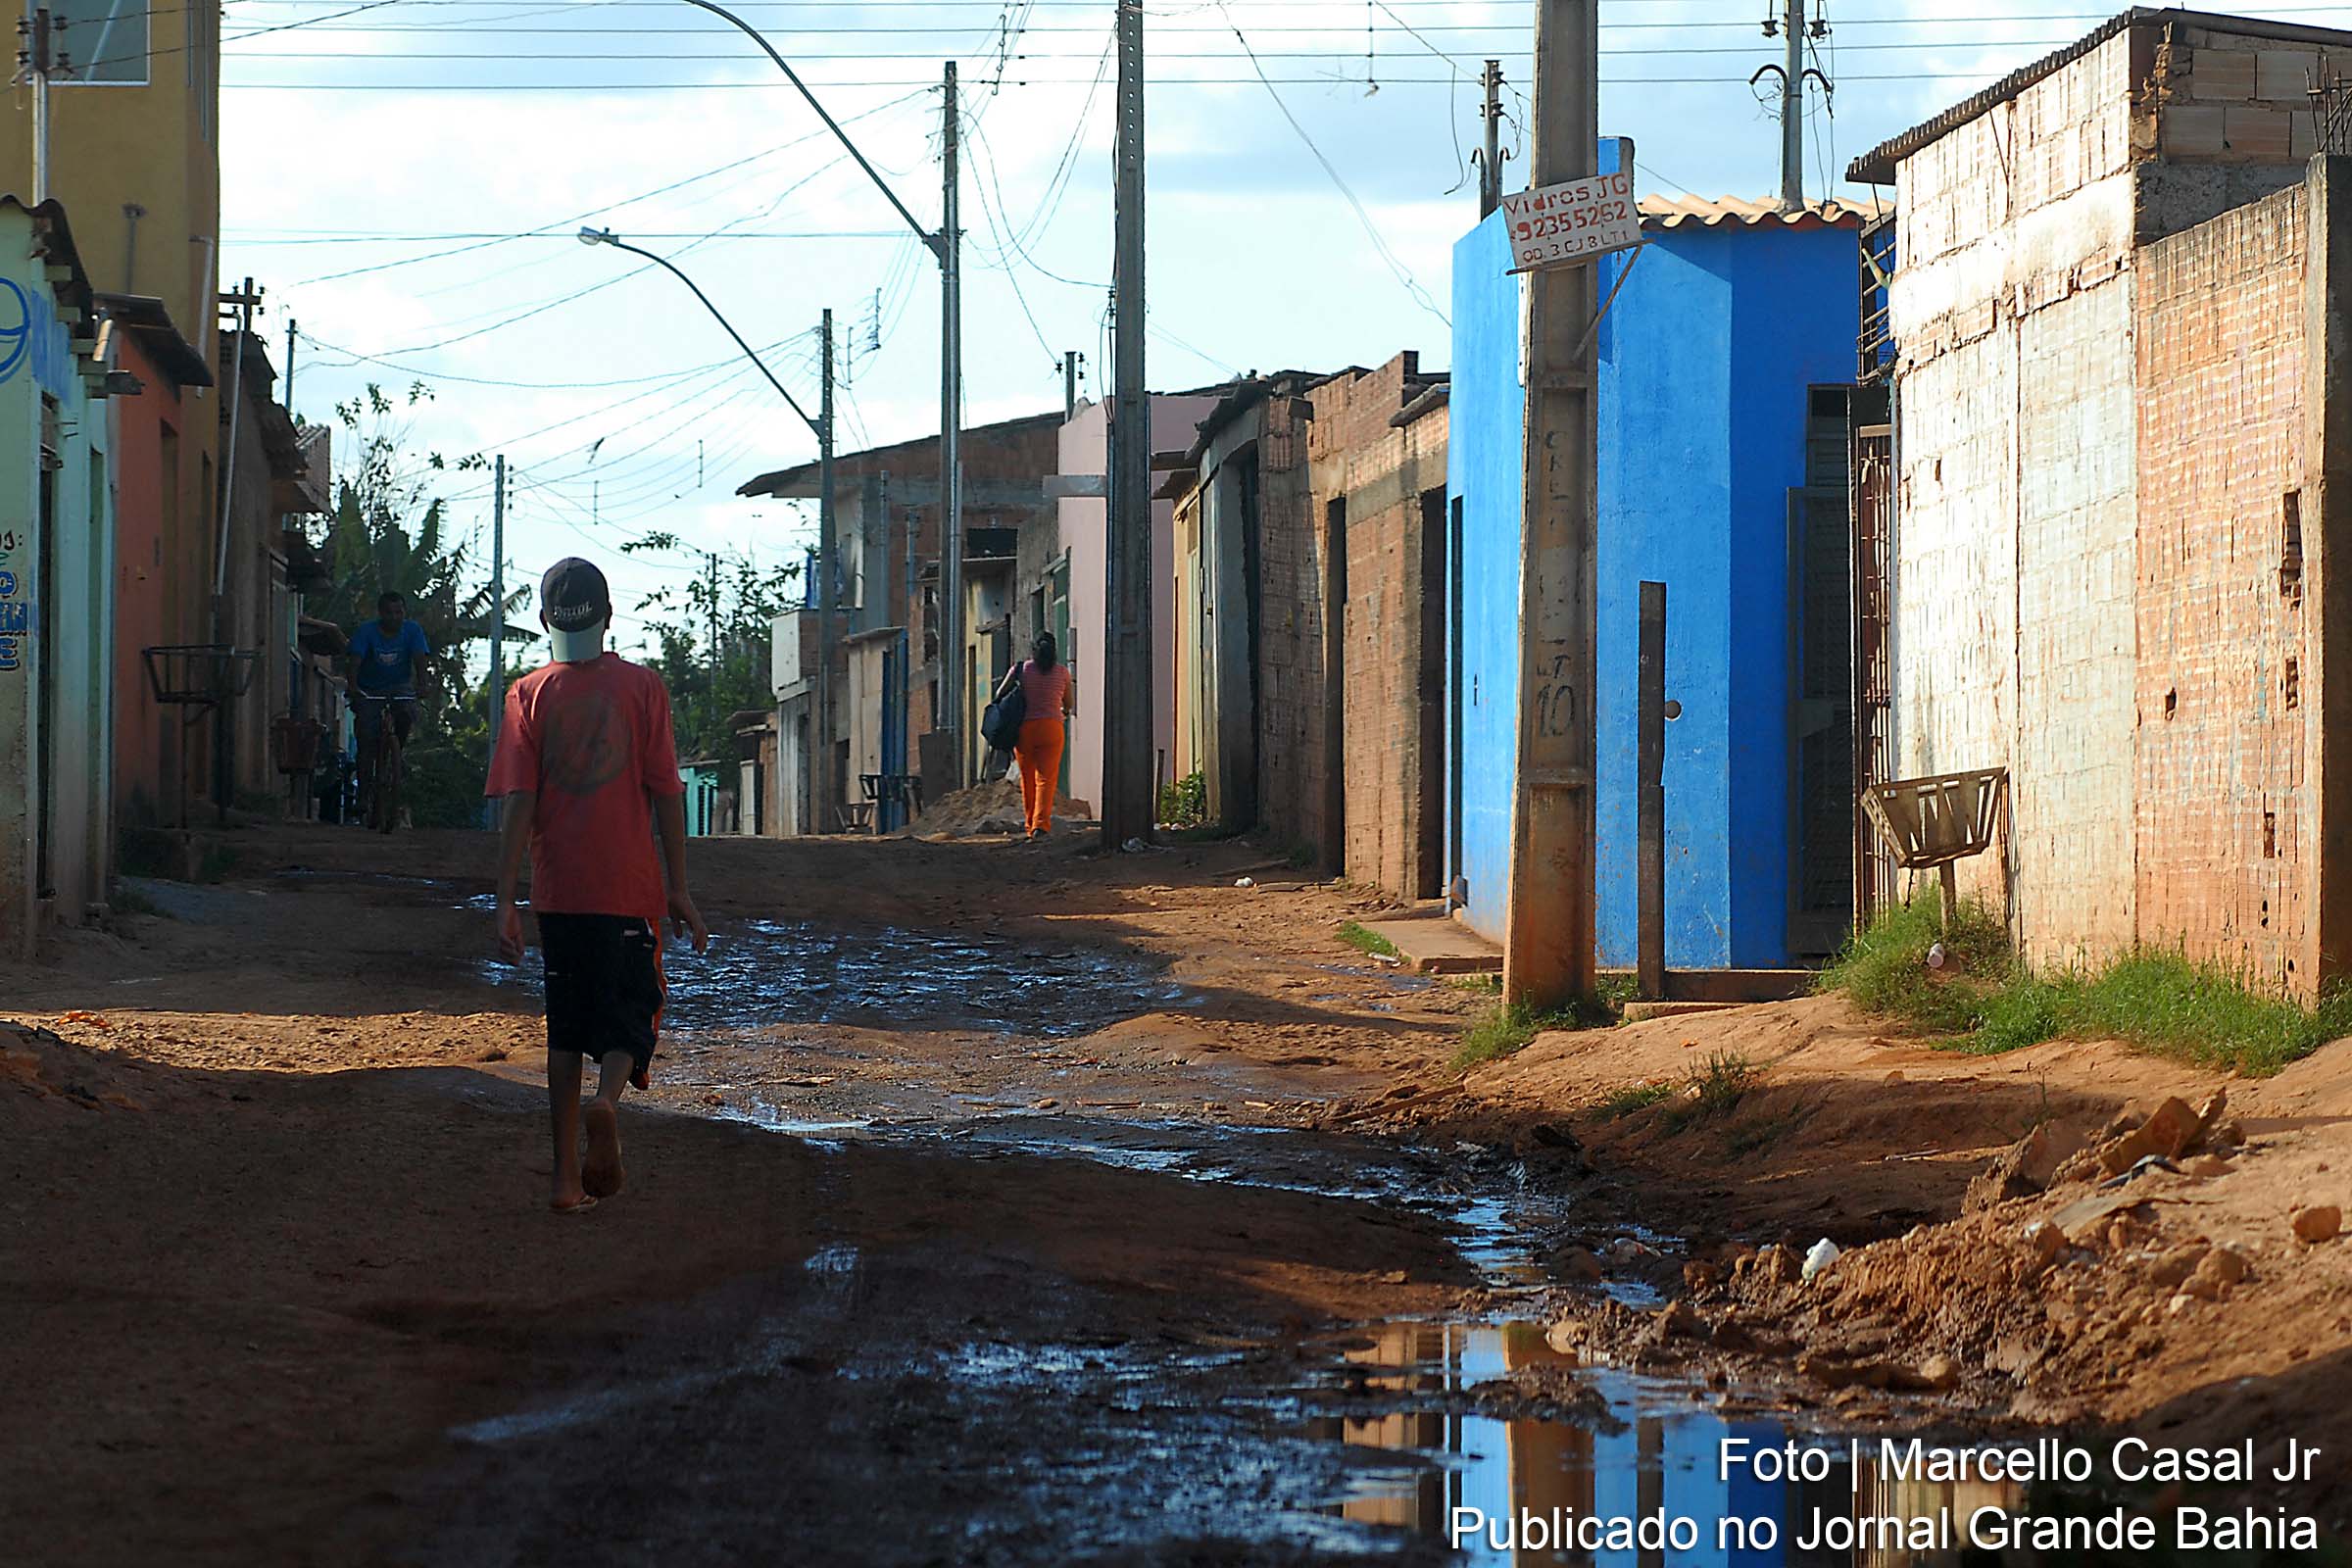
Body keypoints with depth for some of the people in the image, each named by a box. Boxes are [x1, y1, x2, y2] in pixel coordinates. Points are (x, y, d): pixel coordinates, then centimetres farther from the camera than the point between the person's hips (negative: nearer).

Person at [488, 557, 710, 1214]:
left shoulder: (529, 696, 0)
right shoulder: (642, 687, -1)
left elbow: (518, 802, -5)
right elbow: (666, 793, -3)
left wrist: (505, 900, -4)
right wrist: (678, 888, 3)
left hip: (558, 890, 1)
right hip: (630, 887, -1)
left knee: (565, 1026, 11)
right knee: (632, 1014, 9)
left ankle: (567, 1176, 6)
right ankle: (608, 1098, -24)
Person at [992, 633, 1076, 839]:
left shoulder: (1020, 669, 3)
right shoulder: (1062, 671, 5)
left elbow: (999, 695, 4)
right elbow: (1069, 705, 15)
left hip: (1025, 727, 1)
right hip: (1052, 727, -1)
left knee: (1027, 778, 13)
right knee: (1047, 778, -3)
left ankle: (1031, 824, 18)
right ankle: (1041, 824, -18)